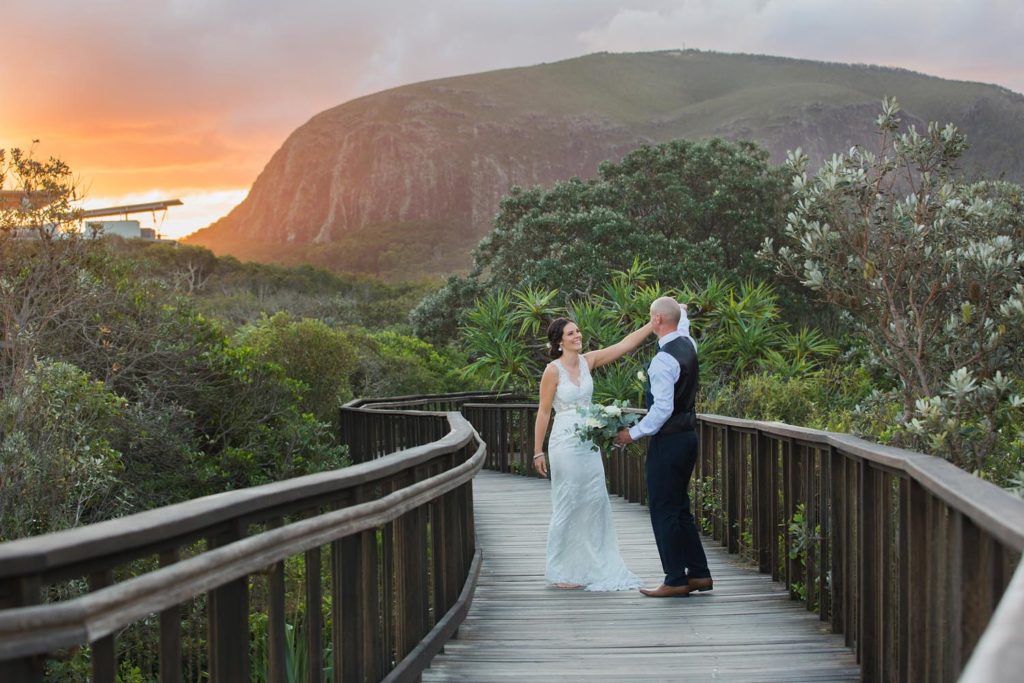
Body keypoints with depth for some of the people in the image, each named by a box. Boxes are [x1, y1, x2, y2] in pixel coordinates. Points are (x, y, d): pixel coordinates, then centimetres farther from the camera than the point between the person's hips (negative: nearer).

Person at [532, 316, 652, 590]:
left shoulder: (588, 361, 4)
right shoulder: (553, 370, -11)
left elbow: (625, 344, -1)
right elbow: (543, 412, -8)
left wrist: (655, 323, -10)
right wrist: (538, 451, -7)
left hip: (590, 443, 6)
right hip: (565, 443, -6)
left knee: (596, 503, 7)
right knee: (568, 506, 0)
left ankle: (594, 567, 17)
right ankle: (561, 571, 11)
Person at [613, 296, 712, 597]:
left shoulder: (663, 360, -21)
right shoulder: (688, 344, 6)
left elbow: (662, 409, -25)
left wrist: (633, 433, -15)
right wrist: (681, 311, 51)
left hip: (668, 440, -9)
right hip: (688, 434, 9)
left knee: (664, 511, -1)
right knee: (680, 508, 16)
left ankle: (675, 580, 3)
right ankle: (699, 573, 19)